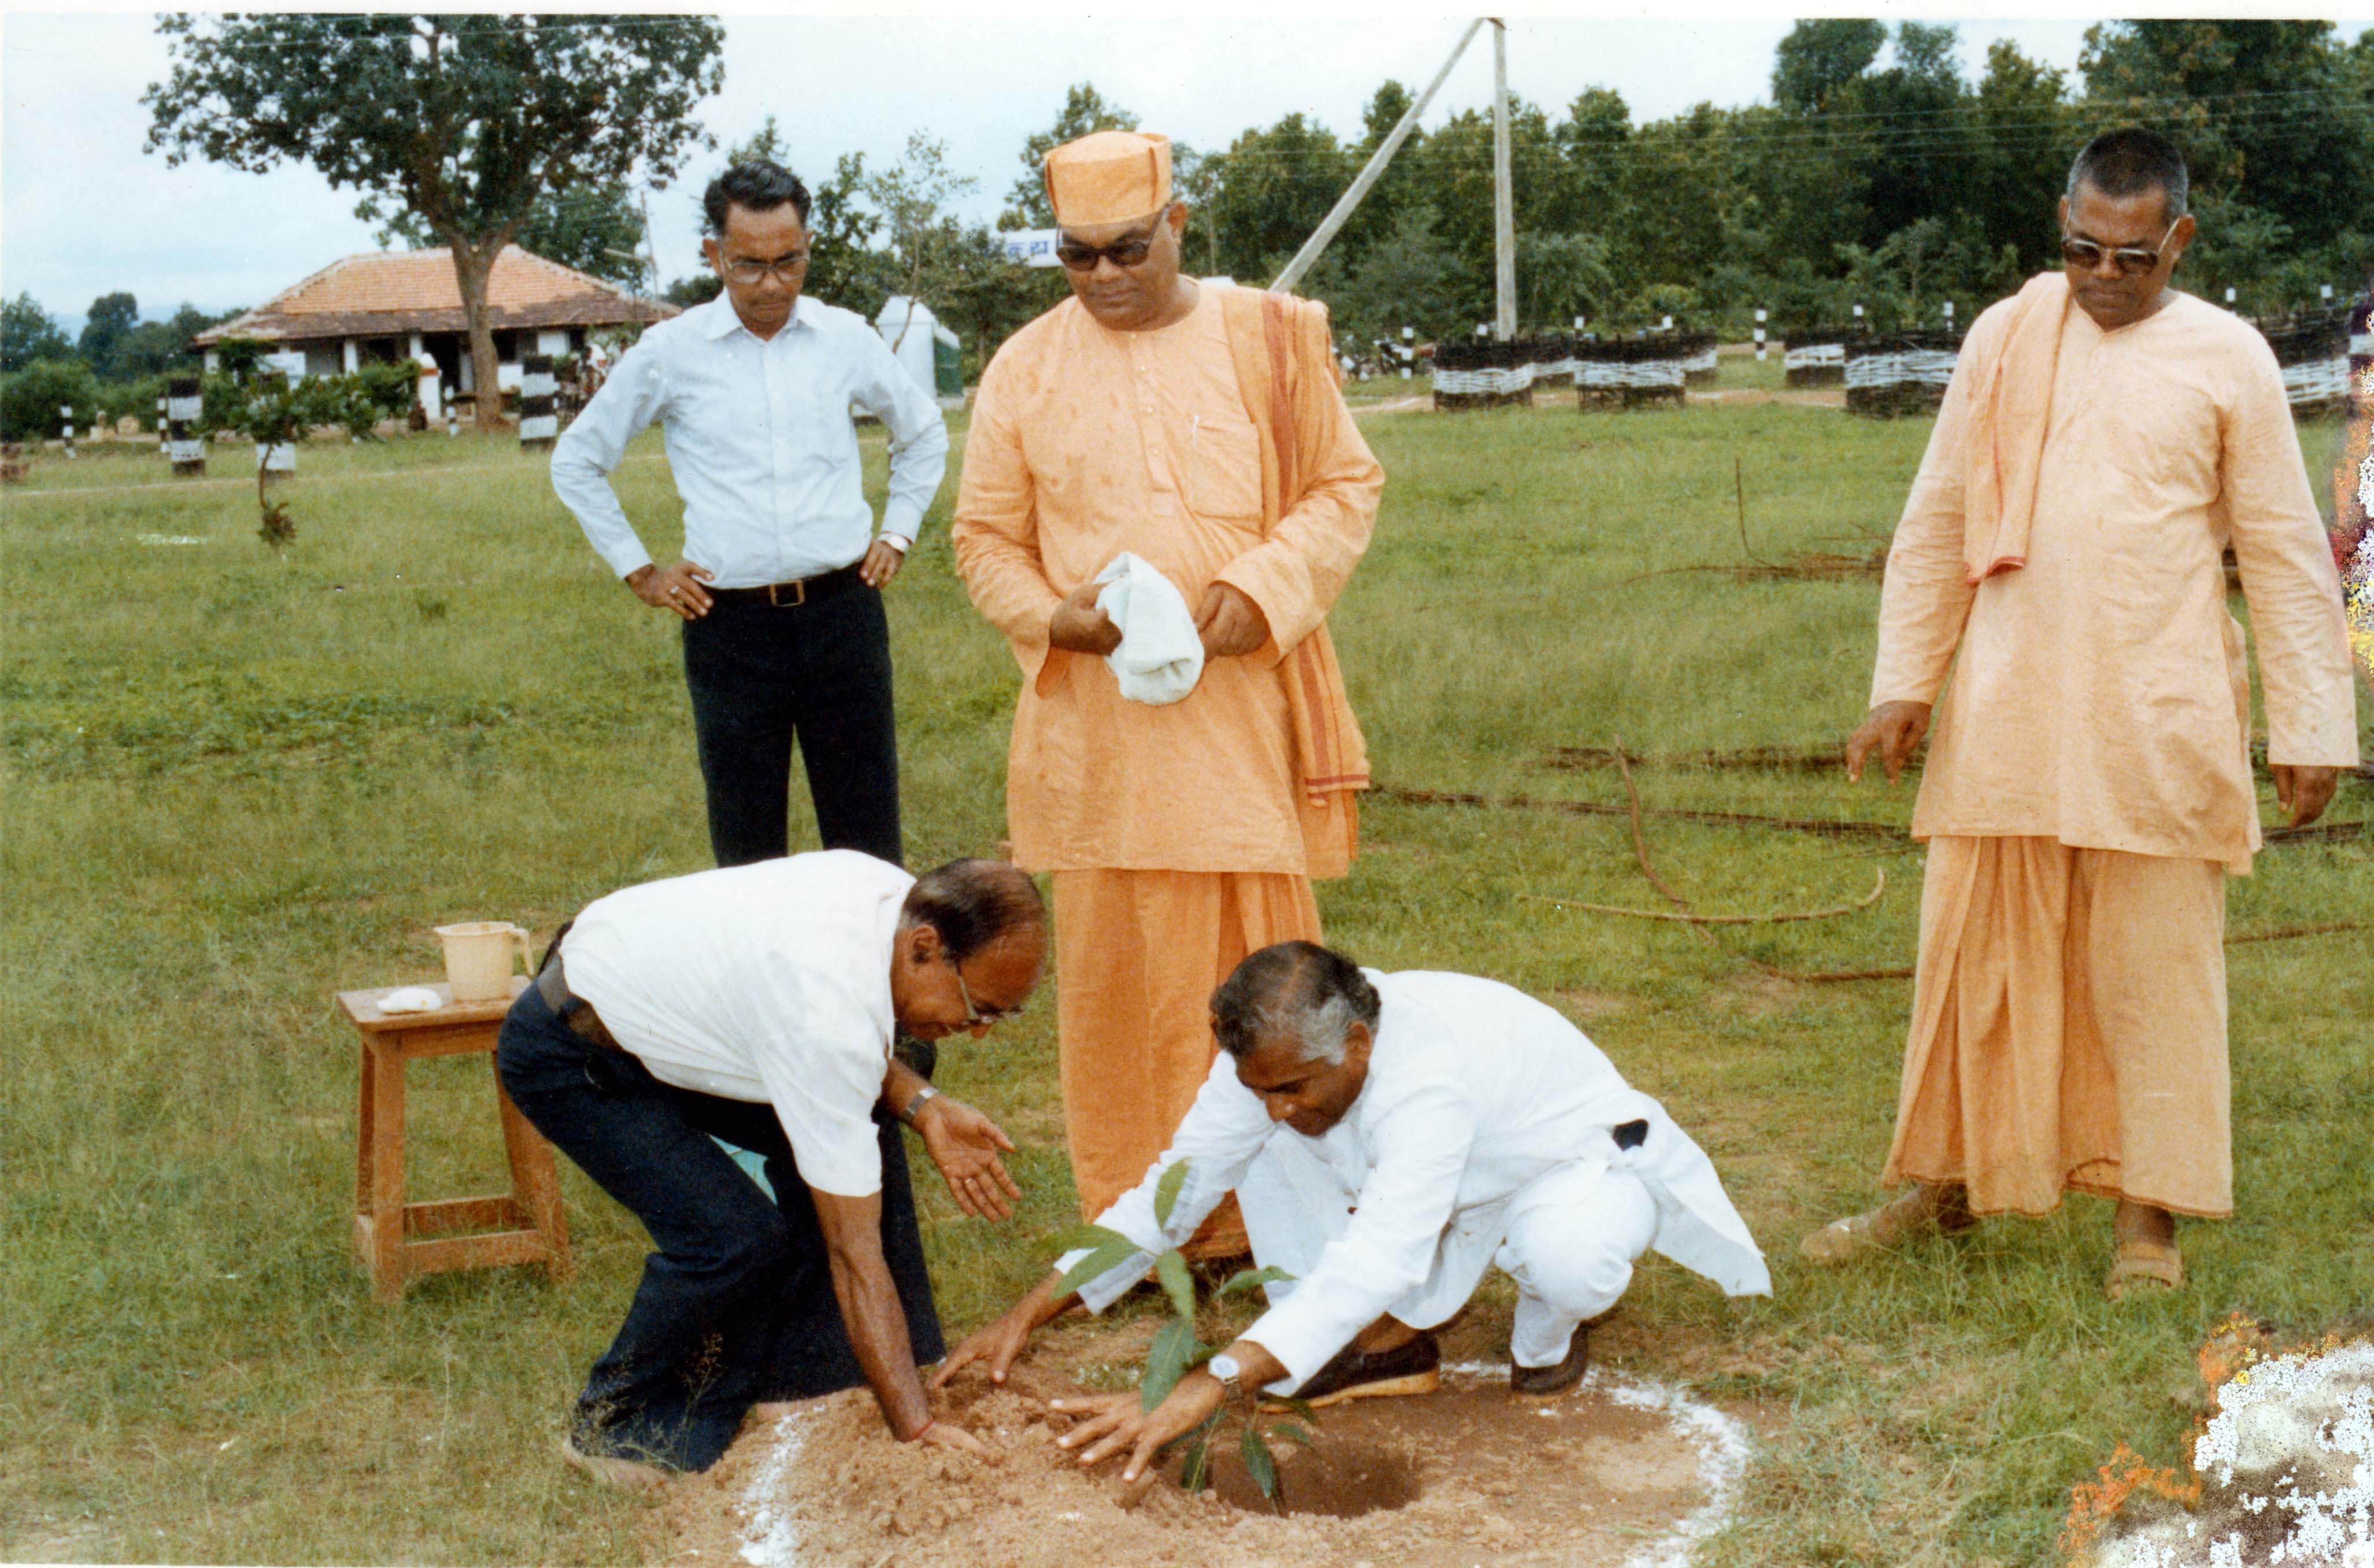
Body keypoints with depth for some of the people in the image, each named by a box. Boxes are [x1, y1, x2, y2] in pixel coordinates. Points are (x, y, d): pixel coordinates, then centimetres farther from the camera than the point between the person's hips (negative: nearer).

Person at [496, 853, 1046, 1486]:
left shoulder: (899, 894, -12)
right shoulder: (830, 1013, -37)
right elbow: (855, 1253, -33)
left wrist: (924, 1107, -10)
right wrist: (917, 1429, -30)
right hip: (566, 1060, -9)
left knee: (859, 1134, 0)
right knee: (737, 1239, -22)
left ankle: (818, 1379, 7)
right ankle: (618, 1428, 2)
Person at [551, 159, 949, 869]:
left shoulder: (847, 339, 6)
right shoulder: (669, 353, 1)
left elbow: (924, 433, 24)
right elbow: (577, 462, 13)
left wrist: (897, 532, 15)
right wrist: (638, 570, 8)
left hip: (842, 614, 1)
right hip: (730, 629, -1)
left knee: (868, 846, 4)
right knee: (747, 853, 6)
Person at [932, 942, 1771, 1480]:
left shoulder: (1427, 1072, -43)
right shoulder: (1276, 1057, -20)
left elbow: (1378, 1257, -52)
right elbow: (1174, 1188, -12)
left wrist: (1205, 1388, -60)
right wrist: (1027, 1316, -19)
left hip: (1585, 1163, -6)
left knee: (1563, 1254, -42)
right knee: (1254, 1146, -12)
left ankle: (1550, 1326, -4)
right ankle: (1389, 1342, -3)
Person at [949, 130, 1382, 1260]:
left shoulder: (1266, 341, 3)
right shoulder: (1025, 370, 5)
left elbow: (1347, 486, 6)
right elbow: (984, 535, 10)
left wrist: (1263, 587, -11)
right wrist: (1055, 617, -10)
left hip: (1245, 695, 0)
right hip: (1097, 721, 1)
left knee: (1265, 953, 3)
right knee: (1118, 965, 3)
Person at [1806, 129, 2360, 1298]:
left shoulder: (2227, 359, 1)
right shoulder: (2003, 338, 7)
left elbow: (2286, 557, 3)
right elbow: (1934, 526, 12)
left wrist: (2310, 724, 0)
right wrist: (1902, 684, 7)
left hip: (2158, 720, -2)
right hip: (2004, 713, 2)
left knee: (2154, 965, 4)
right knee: (1973, 950, 8)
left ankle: (2149, 1209, 15)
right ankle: (1946, 1179, 23)